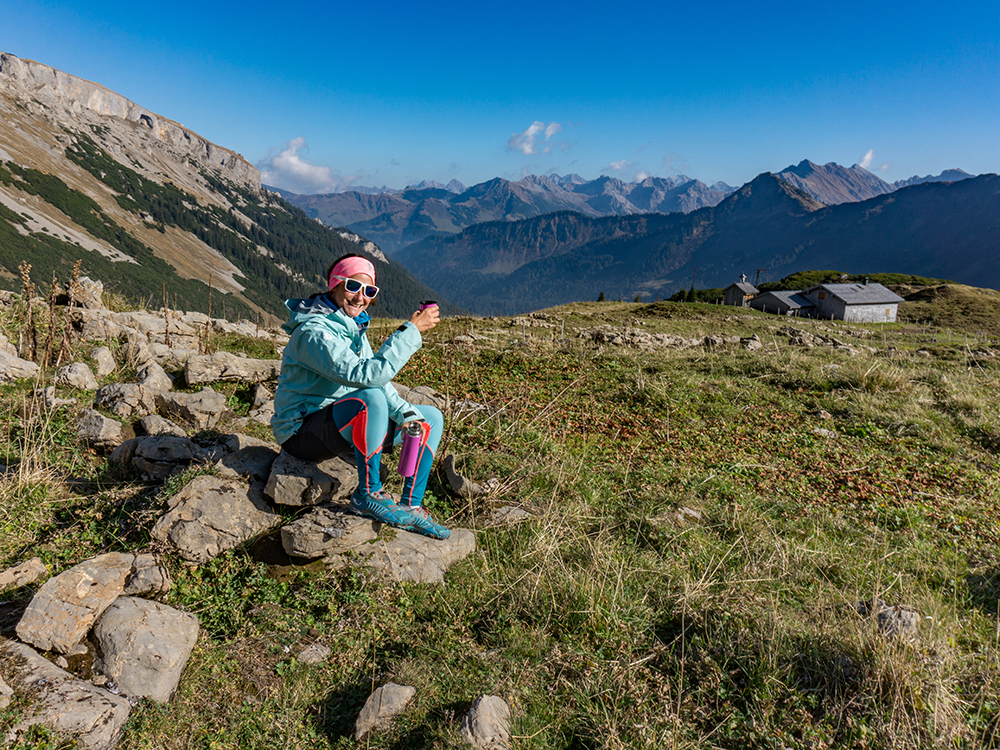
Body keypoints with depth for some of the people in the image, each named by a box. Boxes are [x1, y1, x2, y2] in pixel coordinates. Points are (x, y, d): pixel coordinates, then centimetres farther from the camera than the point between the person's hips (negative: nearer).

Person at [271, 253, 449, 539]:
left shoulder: (354, 325, 7)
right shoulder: (313, 331, -21)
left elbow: (376, 377, 8)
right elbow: (364, 376, -35)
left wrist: (405, 413, -8)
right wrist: (411, 331, -33)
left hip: (344, 426, 9)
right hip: (303, 432, -9)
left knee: (431, 418, 2)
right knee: (370, 398, -38)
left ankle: (410, 507, -5)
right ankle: (368, 495, -20)